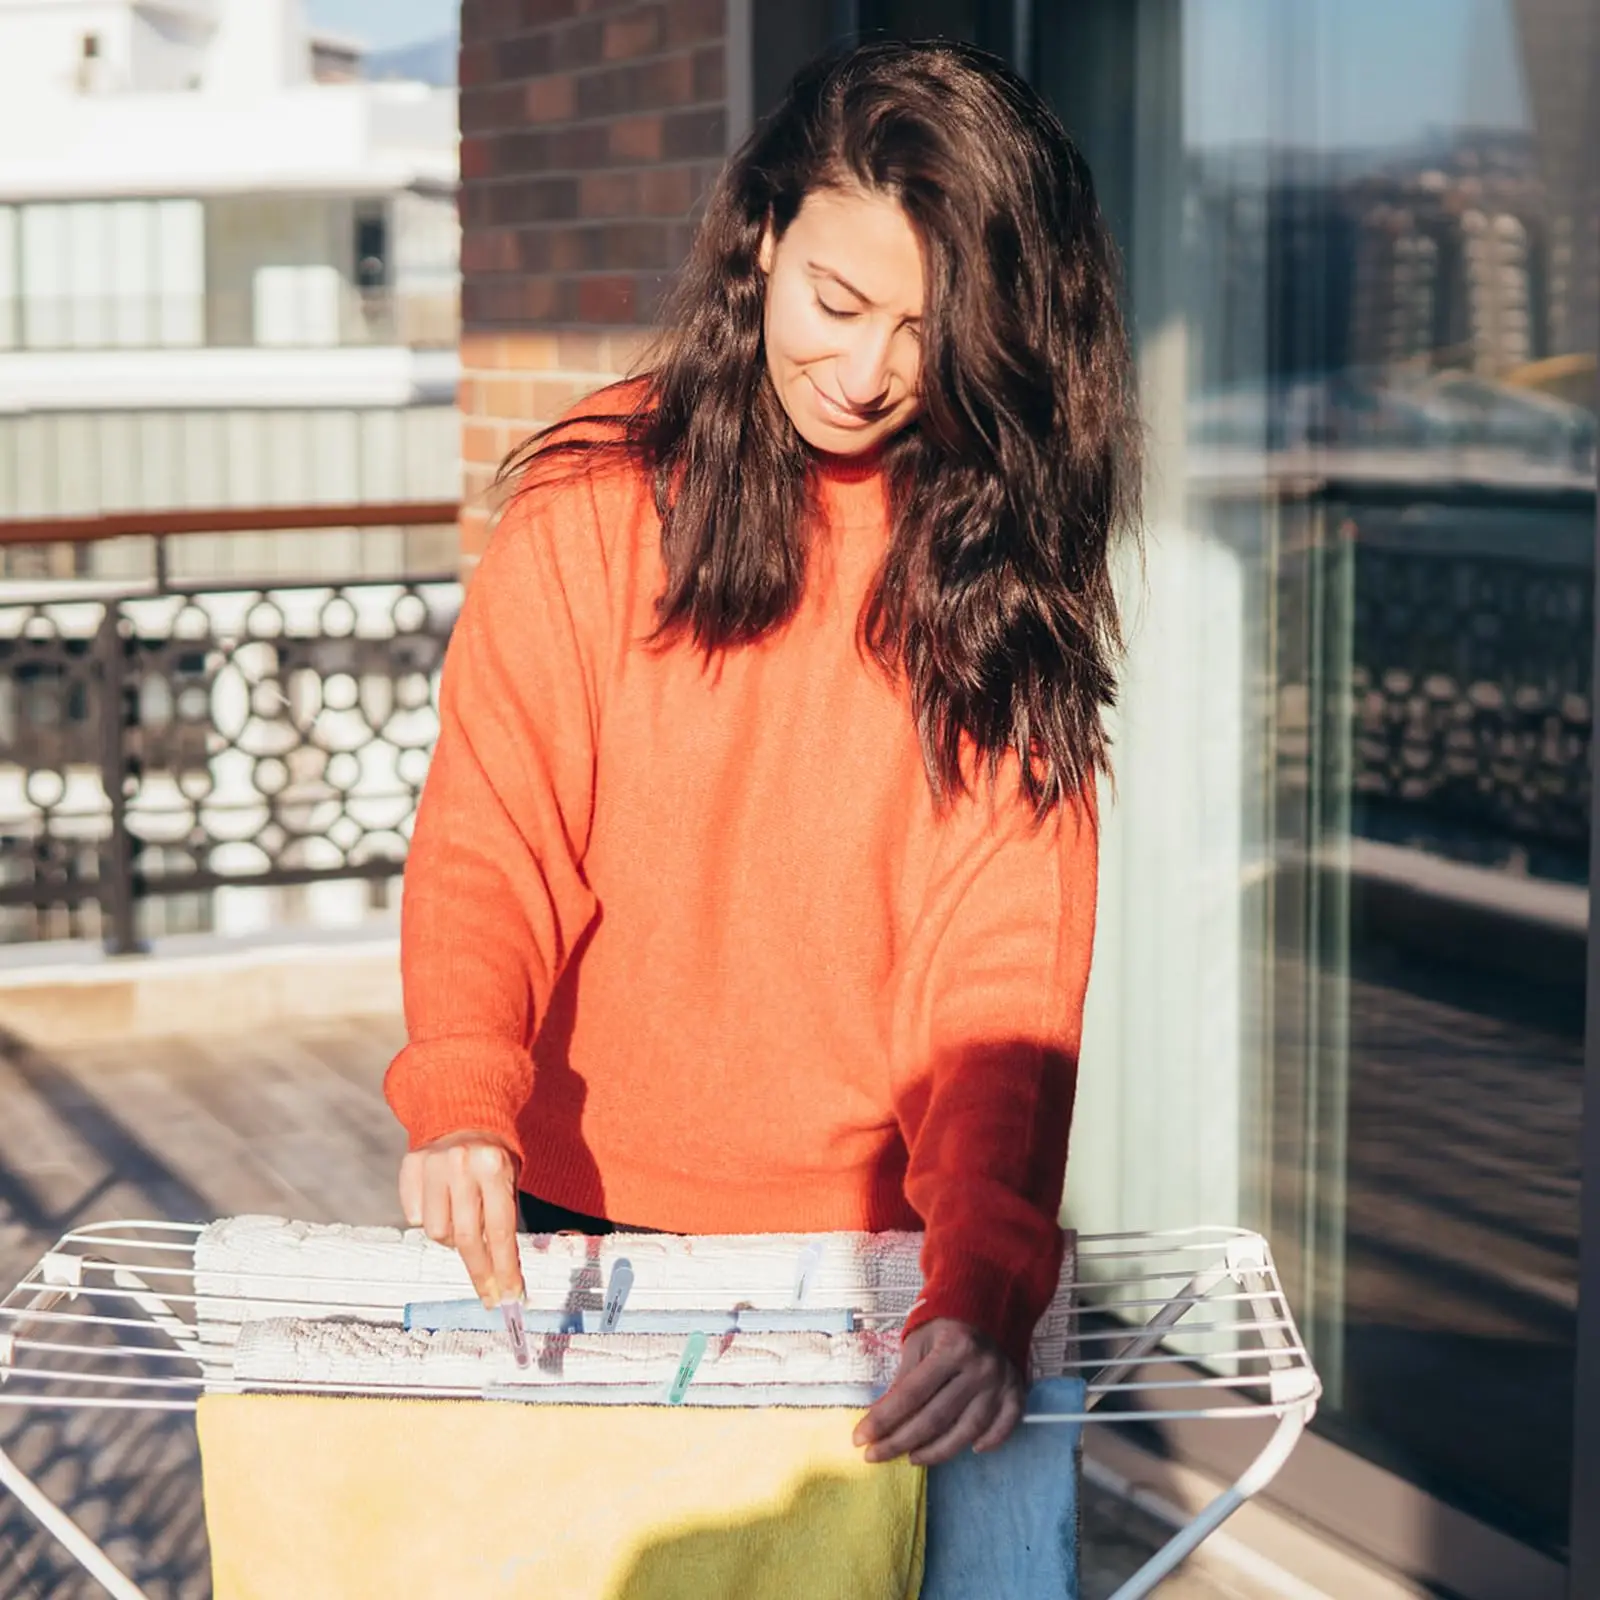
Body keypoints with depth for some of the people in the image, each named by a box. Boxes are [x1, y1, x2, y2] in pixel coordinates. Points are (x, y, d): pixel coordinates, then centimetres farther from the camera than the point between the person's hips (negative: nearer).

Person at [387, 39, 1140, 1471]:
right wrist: (462, 1103, -28)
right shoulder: (595, 504, -4)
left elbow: (1010, 961, -13)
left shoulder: (1008, 560, -4)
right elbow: (492, 837, -8)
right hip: (583, 1210, 0)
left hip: (881, 1235, 0)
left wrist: (983, 1288, -27)